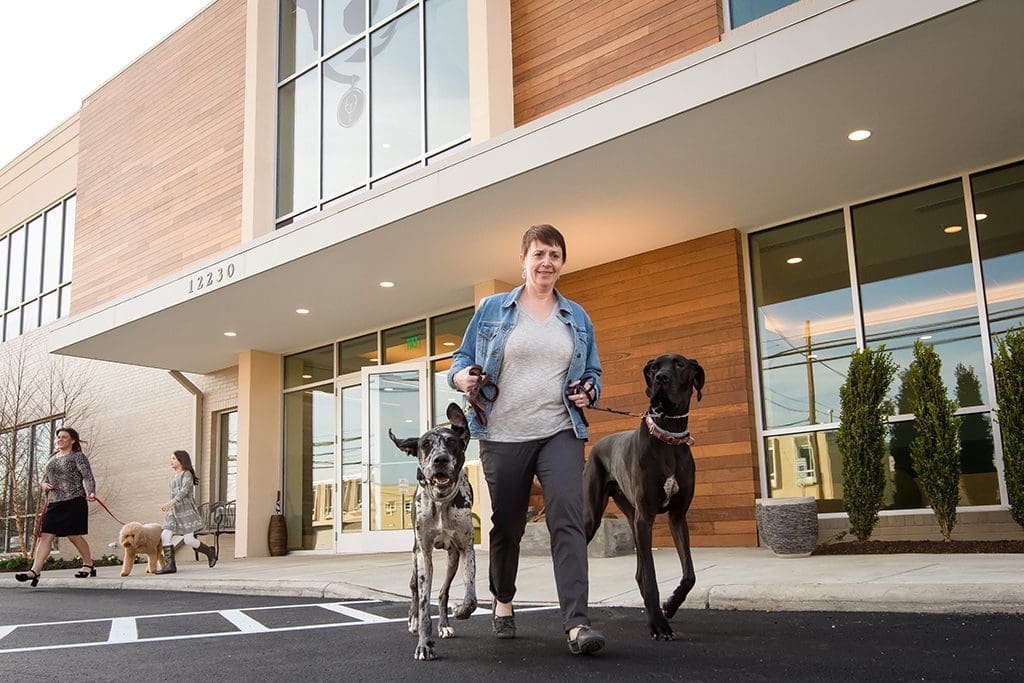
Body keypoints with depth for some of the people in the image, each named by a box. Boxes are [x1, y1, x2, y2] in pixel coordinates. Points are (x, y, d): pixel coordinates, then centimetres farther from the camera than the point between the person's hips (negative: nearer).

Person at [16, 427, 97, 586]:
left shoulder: (78, 456, -1)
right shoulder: (52, 458, 19)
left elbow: (87, 477, -9)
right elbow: (45, 478, 27)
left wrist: (90, 493, -26)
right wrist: (44, 485, 3)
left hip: (74, 501, -6)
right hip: (54, 503, 6)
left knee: (73, 535, -3)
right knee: (45, 536, -4)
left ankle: (89, 565, 15)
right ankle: (35, 571, -10)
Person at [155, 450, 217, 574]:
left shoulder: (187, 474, -6)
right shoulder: (173, 477, 20)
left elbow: (184, 491, -21)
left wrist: (170, 503, -34)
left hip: (186, 510, -8)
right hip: (174, 512, 8)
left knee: (188, 540, -10)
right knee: (165, 536, -11)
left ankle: (209, 552, 13)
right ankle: (169, 565, -10)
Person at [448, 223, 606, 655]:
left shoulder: (577, 317, 13)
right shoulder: (492, 309, 7)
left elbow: (593, 373, 19)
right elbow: (461, 361, 9)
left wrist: (588, 392, -4)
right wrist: (464, 377, -14)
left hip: (560, 433, 1)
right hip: (503, 436, 0)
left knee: (567, 519, -16)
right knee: (506, 525, 10)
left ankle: (576, 623, -19)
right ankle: (503, 603, 34)